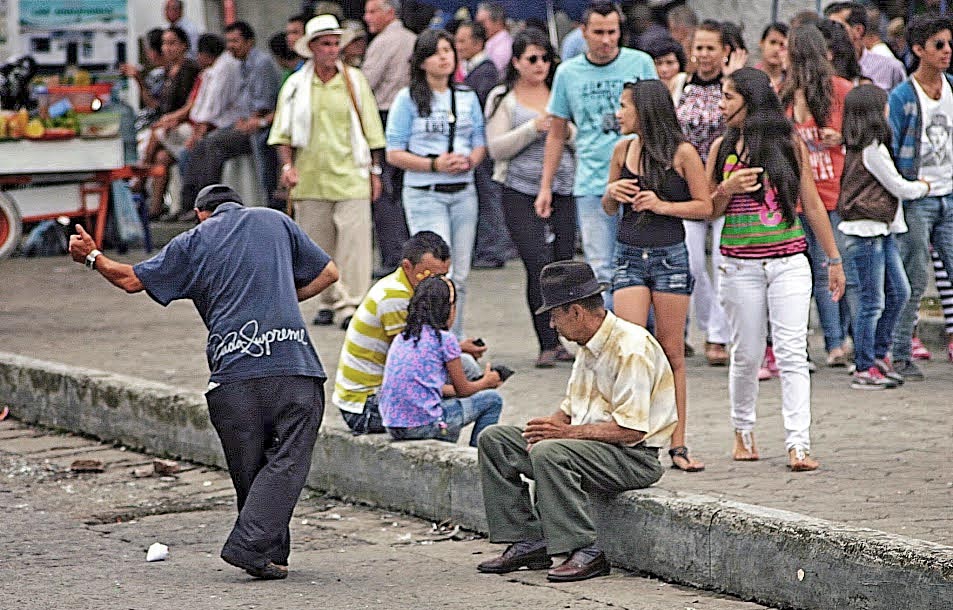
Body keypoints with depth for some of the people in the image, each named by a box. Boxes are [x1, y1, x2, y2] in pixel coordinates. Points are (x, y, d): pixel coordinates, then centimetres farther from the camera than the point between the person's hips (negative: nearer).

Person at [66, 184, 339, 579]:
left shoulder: (192, 242, 14)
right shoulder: (275, 222, 18)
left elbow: (132, 280, 19)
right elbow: (327, 273, 22)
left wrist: (92, 258, 35)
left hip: (233, 371, 1)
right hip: (291, 364, -1)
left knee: (249, 469, 11)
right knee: (286, 461, -4)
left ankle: (270, 551, 11)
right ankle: (252, 546, -18)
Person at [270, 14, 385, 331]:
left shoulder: (354, 81, 5)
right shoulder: (296, 85, 6)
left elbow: (371, 130, 10)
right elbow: (283, 130, 10)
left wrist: (375, 171, 9)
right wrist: (288, 165, -3)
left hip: (351, 177, -1)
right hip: (311, 178, 1)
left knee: (353, 241, -10)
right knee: (318, 245, 6)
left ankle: (350, 305, -9)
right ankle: (328, 302, 19)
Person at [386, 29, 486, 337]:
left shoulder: (468, 98, 12)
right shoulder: (408, 99, -3)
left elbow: (480, 144, 16)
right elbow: (394, 154, -4)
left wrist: (469, 161, -8)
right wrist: (435, 165, -17)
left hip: (463, 193, 5)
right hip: (425, 194, -5)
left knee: (459, 276, 8)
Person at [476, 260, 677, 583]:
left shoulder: (631, 348, -18)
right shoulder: (589, 345, 12)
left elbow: (631, 430, -24)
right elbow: (570, 407, 20)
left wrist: (568, 431, -22)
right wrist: (550, 425, -2)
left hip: (634, 457, -10)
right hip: (588, 444, 10)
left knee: (548, 453, -35)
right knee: (494, 439, 3)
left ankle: (586, 552, -27)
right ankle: (528, 543, -3)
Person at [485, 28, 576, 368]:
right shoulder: (503, 99, 4)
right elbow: (496, 149, -4)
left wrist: (566, 130, -9)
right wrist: (533, 129, -15)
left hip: (562, 190, 3)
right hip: (521, 192, -3)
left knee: (563, 265, 0)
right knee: (539, 265, -14)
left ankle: (556, 340, 11)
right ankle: (547, 344, -9)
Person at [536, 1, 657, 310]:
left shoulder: (640, 64, 3)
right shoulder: (567, 73, 7)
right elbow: (557, 134, 15)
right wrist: (546, 188, 12)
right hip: (591, 187, 1)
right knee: (601, 271, 0)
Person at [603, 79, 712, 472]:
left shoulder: (682, 153, -4)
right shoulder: (623, 150, 7)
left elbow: (705, 206, -3)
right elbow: (609, 209, 17)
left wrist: (663, 205, -15)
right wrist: (611, 193, -5)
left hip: (670, 258, -3)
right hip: (629, 258, 3)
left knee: (672, 355, 3)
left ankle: (677, 445, 8)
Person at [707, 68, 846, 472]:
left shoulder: (790, 145, 3)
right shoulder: (723, 147, 6)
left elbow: (812, 204, 9)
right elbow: (708, 210, 10)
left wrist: (834, 260, 10)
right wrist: (727, 189, -12)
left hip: (789, 262, -1)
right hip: (740, 266, 1)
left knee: (792, 354, -8)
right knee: (747, 354, 7)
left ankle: (798, 445, -11)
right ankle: (743, 431, 27)